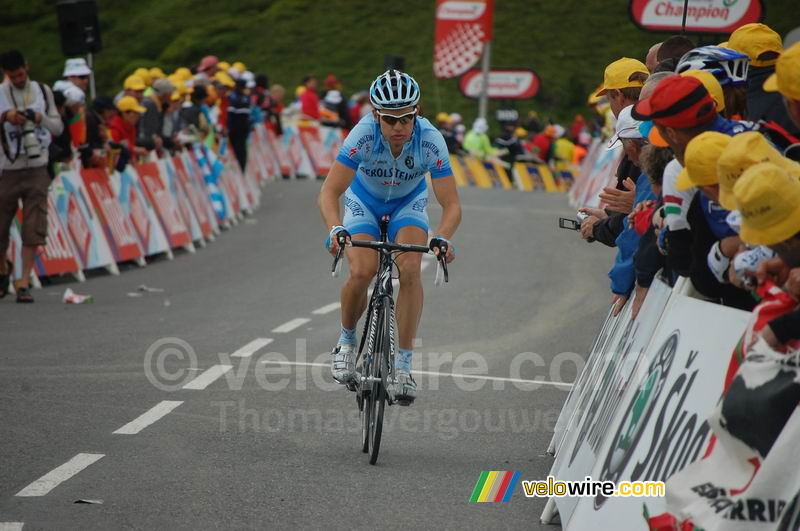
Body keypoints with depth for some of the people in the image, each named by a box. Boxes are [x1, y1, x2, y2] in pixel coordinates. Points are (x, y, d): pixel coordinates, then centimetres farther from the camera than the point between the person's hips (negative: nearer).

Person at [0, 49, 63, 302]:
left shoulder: (42, 91, 7)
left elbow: (58, 127, 8)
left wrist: (41, 118, -11)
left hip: (36, 169, 1)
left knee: (33, 228, -6)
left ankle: (24, 283, -4)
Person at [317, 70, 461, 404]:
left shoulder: (430, 140, -32)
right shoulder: (363, 135, -34)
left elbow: (452, 205, -32)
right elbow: (329, 192, -36)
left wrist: (442, 238, -51)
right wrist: (336, 230, -54)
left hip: (408, 203, 1)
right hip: (364, 201, 0)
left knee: (410, 270, -24)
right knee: (361, 273, -23)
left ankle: (403, 364, -15)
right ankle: (346, 341, 7)